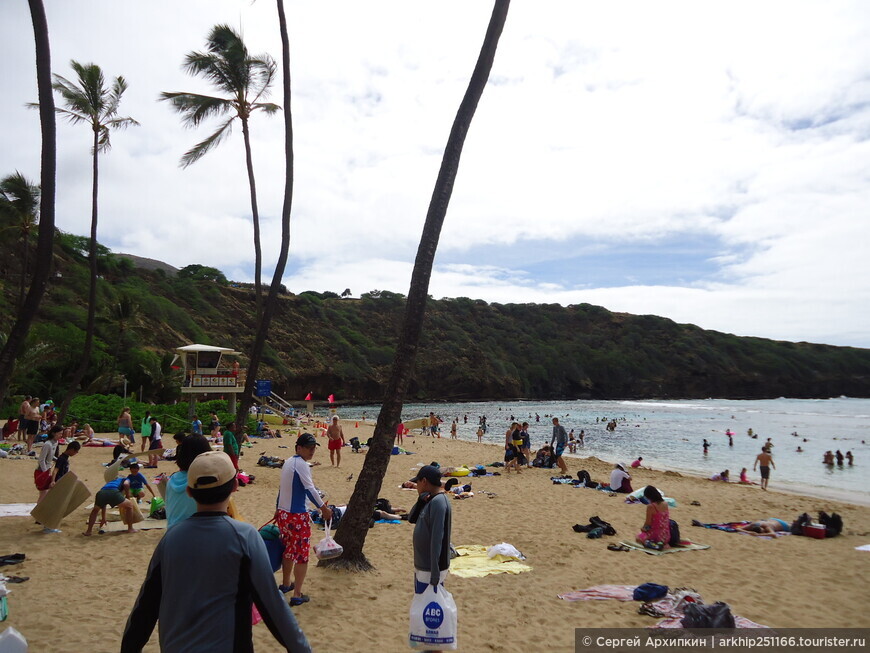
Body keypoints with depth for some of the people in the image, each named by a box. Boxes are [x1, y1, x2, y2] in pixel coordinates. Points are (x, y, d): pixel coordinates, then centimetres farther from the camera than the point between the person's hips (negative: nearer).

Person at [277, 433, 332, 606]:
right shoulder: (301, 464, -17)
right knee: (302, 554, 1)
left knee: (288, 550, 24)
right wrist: (324, 508, -14)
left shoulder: (288, 462, 10)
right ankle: (297, 595, 5)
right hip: (297, 516, -9)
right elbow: (310, 490, -21)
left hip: (283, 514, 9)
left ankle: (285, 584, 39)